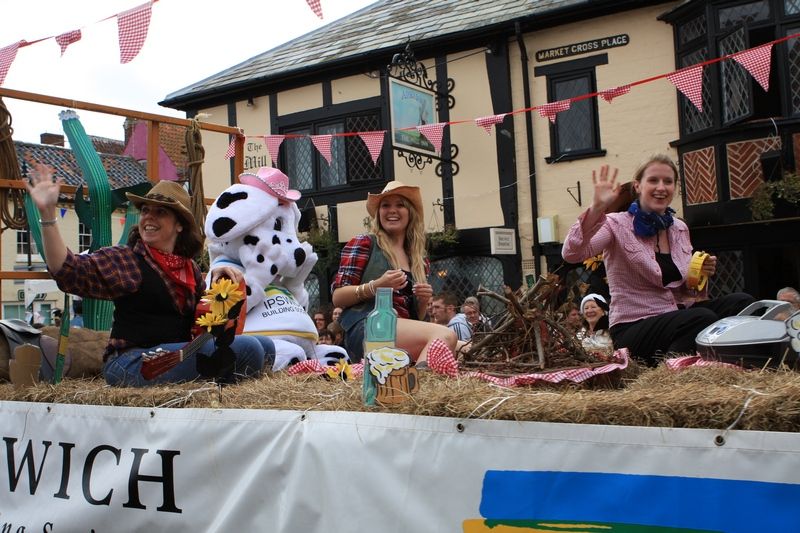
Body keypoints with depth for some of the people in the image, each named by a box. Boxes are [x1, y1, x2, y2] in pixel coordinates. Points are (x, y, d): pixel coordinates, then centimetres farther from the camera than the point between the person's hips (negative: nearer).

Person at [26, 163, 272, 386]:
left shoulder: (190, 269, 15)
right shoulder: (123, 260, -3)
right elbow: (68, 270, -17)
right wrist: (47, 213, -25)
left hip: (178, 356, 7)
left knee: (264, 345, -2)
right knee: (247, 348, -23)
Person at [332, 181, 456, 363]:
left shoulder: (419, 261, 23)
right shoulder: (363, 244, 9)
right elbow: (337, 297, 1)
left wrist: (423, 301, 5)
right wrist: (376, 286, -14)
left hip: (405, 332, 5)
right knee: (444, 336, -31)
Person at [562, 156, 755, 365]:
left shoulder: (680, 228, 11)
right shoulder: (618, 225, -7)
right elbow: (572, 254, -26)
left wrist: (700, 275, -3)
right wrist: (597, 207, -37)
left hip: (675, 316, 6)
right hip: (632, 330, -6)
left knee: (742, 302, -14)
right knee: (702, 319, -31)